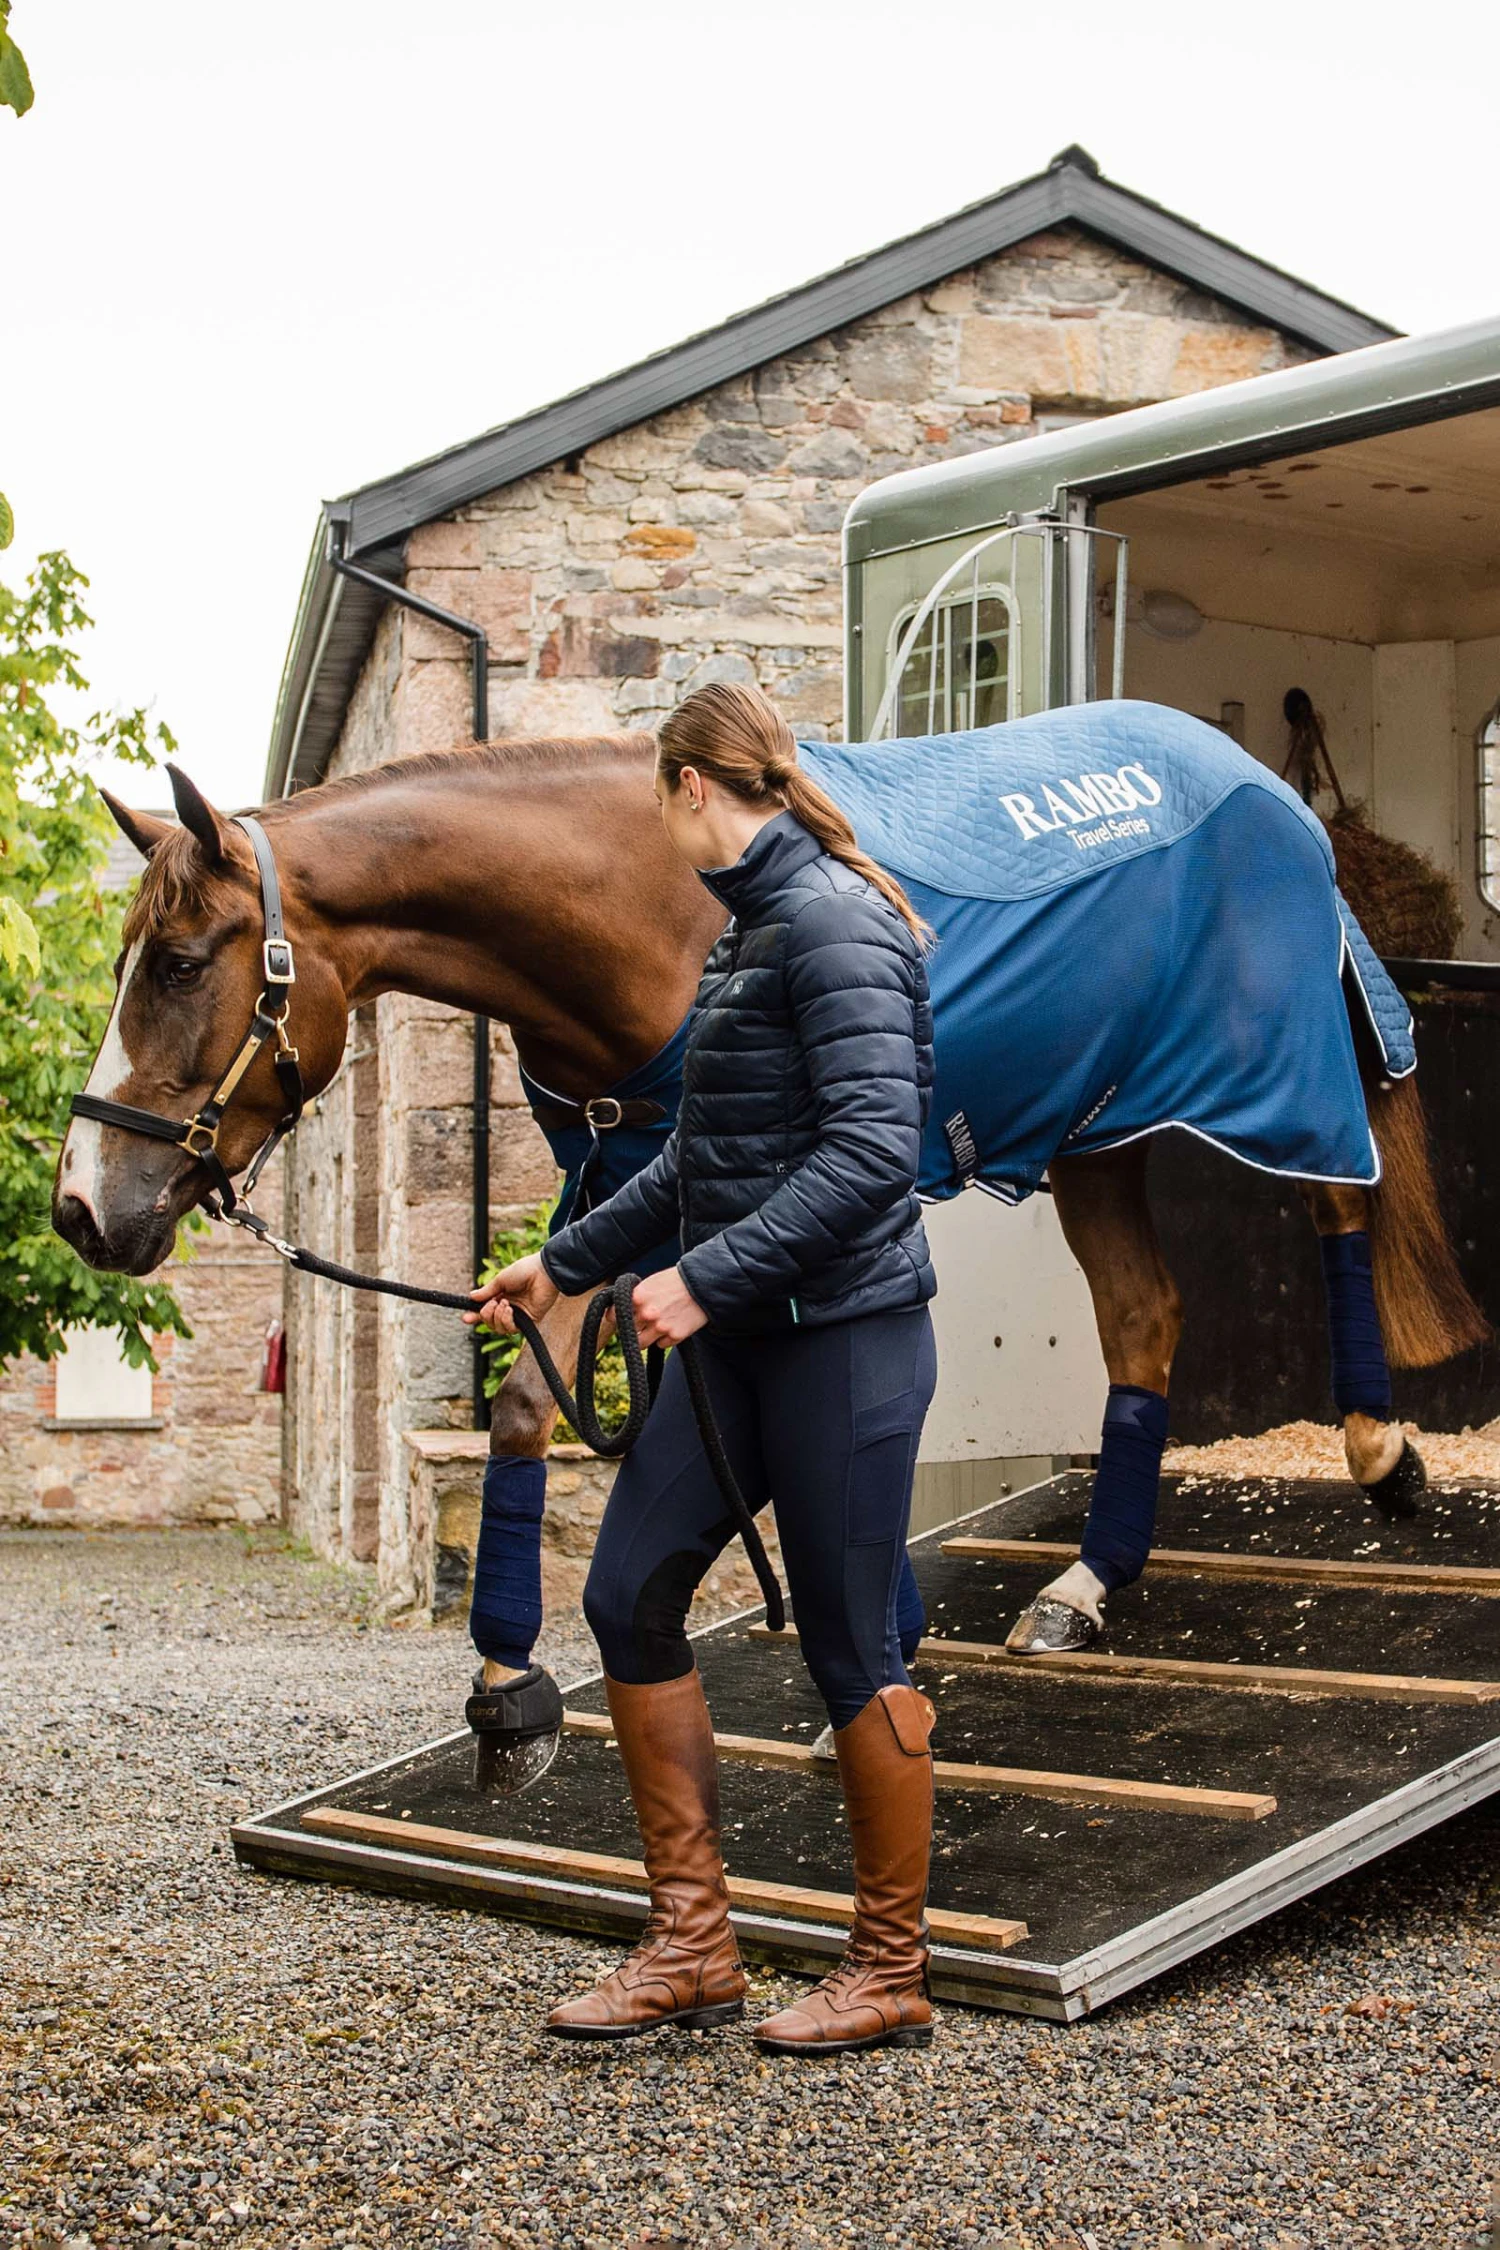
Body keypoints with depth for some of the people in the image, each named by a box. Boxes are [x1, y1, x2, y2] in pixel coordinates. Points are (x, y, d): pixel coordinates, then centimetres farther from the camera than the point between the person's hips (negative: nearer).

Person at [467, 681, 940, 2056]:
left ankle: (892, 1975, 17)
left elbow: (874, 1148, -25)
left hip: (843, 1336, -10)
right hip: (742, 1337, 10)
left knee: (850, 1646, 1)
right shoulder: (755, 924, 14)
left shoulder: (828, 919, -15)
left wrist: (708, 1276, -25)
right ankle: (692, 1943, 17)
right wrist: (566, 1267, 27)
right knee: (631, 1595, 8)